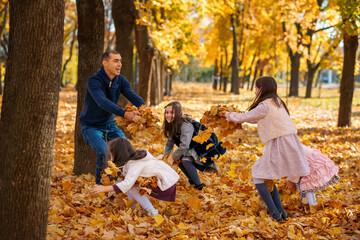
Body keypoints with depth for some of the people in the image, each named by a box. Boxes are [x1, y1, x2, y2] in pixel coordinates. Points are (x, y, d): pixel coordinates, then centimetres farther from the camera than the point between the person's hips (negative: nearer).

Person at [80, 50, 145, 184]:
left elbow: (132, 96, -18)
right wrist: (124, 113, -54)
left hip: (109, 124, 6)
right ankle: (100, 185, -6)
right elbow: (103, 102, -41)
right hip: (92, 126, -6)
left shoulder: (120, 81, -4)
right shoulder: (94, 81, -24)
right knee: (104, 152, -26)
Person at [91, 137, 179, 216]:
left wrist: (105, 189, -34)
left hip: (167, 184, -9)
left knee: (131, 188, -14)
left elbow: (126, 184, -35)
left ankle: (152, 212, -12)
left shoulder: (135, 164, -25)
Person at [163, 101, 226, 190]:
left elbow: (184, 145, -33)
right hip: (195, 147, 10)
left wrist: (173, 157, -22)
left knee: (185, 159, -26)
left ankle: (199, 185, -19)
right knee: (178, 158, -3)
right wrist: (166, 157, -4)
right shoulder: (173, 125, 2)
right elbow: (170, 143, 8)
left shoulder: (186, 125, -28)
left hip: (208, 147, -10)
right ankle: (192, 181, 8)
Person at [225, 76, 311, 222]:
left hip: (278, 144, -9)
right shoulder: (277, 102, 17)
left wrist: (230, 115, 17)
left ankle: (275, 214, -6)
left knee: (258, 176, 1)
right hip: (290, 143, 9)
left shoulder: (265, 106, -12)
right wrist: (235, 116, 25)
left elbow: (244, 117, -3)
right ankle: (281, 212, 16)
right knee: (268, 177, 20)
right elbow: (256, 119, 25)